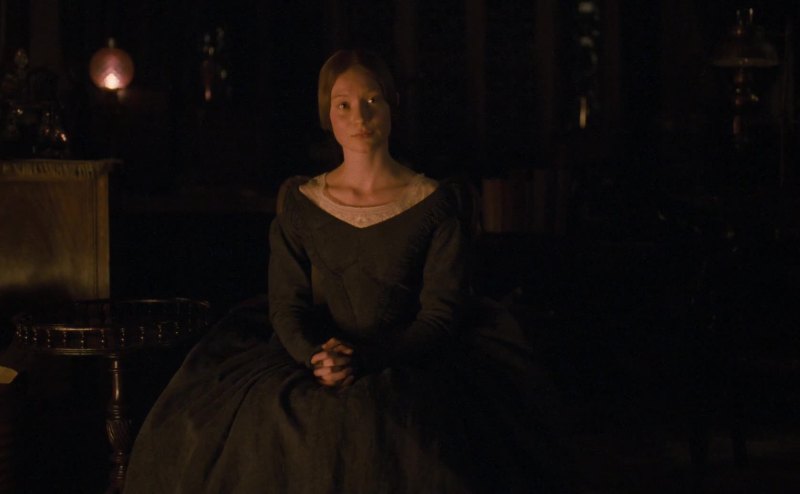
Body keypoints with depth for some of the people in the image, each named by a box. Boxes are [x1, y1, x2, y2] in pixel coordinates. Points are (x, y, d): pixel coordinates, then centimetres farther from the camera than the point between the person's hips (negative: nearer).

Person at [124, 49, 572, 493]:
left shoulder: (436, 204, 3)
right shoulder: (300, 204, 11)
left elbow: (441, 314, -3)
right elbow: (287, 306, 5)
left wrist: (365, 358, -17)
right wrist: (317, 357, -17)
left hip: (408, 370, -2)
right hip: (314, 367, 2)